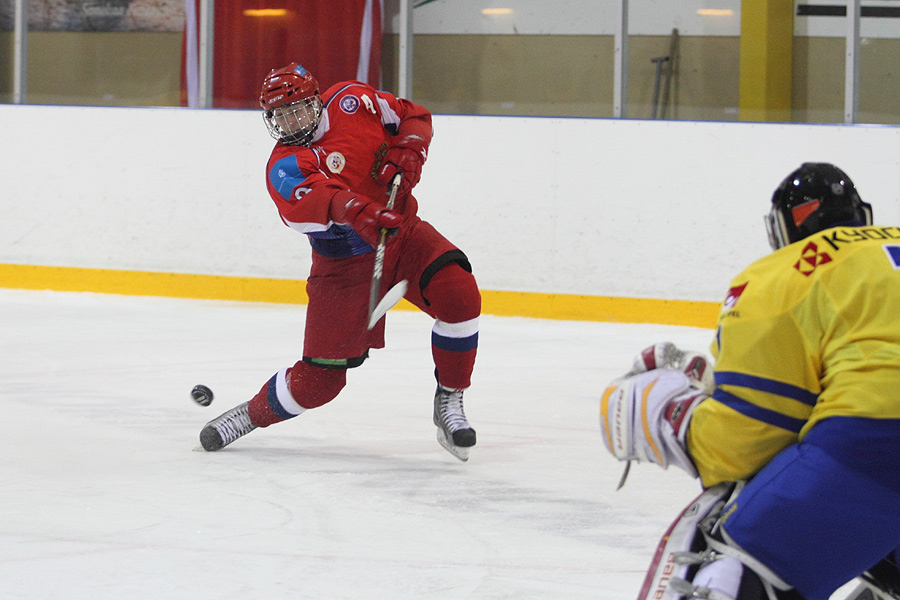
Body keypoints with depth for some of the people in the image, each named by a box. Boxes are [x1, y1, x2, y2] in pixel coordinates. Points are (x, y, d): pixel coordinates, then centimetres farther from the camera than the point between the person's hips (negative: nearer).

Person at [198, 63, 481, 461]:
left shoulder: (351, 101, -3)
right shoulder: (283, 169, -16)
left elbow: (412, 116, 8)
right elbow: (314, 199, -38)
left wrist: (407, 153, -13)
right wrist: (355, 211, -58)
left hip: (403, 233, 3)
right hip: (344, 261, -3)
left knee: (458, 293, -26)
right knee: (320, 376, -5)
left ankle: (449, 402, -8)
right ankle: (252, 414, 24)